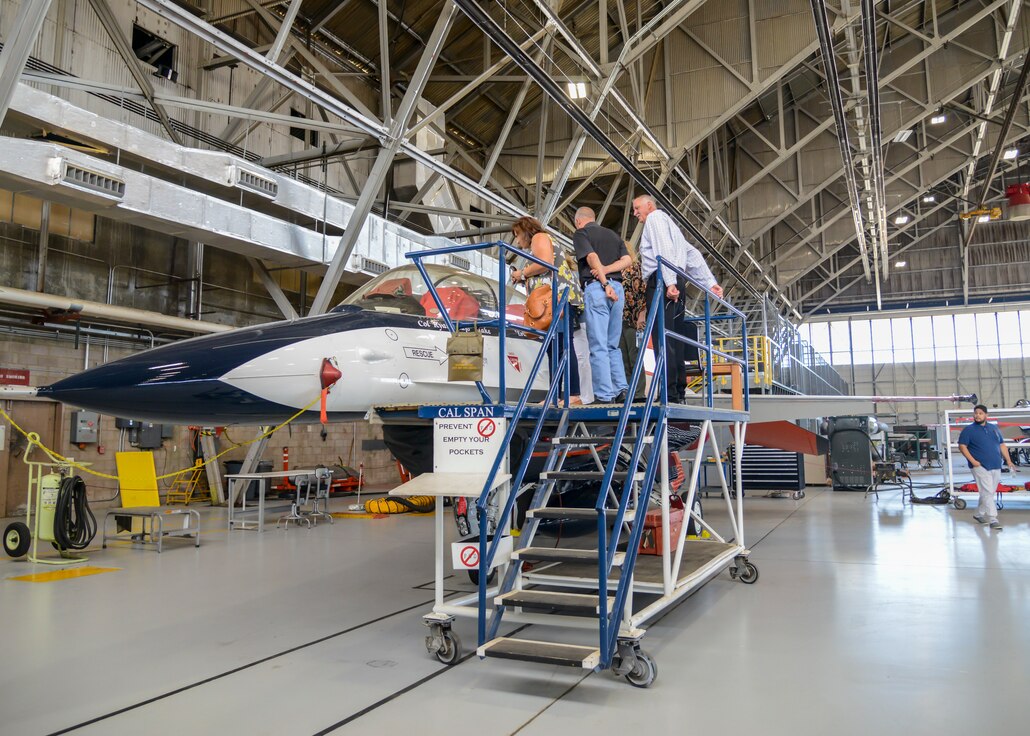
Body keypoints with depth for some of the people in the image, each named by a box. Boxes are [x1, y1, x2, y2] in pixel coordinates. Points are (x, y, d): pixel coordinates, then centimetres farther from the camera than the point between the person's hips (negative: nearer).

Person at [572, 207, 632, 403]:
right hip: (617, 287, 6)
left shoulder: (580, 233, 5)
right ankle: (621, 390, 5)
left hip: (595, 288, -6)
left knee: (598, 347, -5)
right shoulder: (613, 234, 23)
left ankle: (605, 396, -6)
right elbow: (627, 260, 9)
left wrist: (605, 284, -15)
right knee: (612, 345, 14)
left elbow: (592, 257, -12)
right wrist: (605, 270, -2)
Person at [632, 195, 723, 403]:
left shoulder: (655, 218, 5)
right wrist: (710, 283, 19)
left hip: (662, 282, -9)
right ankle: (678, 393, 6)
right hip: (675, 283, 9)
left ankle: (670, 394, -21)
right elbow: (693, 255, 25)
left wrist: (669, 282, -23)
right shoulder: (667, 222, 32)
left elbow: (665, 250, -12)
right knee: (674, 339, 6)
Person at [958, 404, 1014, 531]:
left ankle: (979, 514, 25)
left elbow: (1002, 445, 18)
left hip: (996, 466, 6)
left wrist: (1008, 460, 10)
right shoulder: (969, 430, -1)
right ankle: (993, 519, -12)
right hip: (981, 466, -6)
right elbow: (962, 446, -5)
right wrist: (973, 461, -14)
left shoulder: (994, 428, 15)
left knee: (989, 493, 11)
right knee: (987, 492, -12)